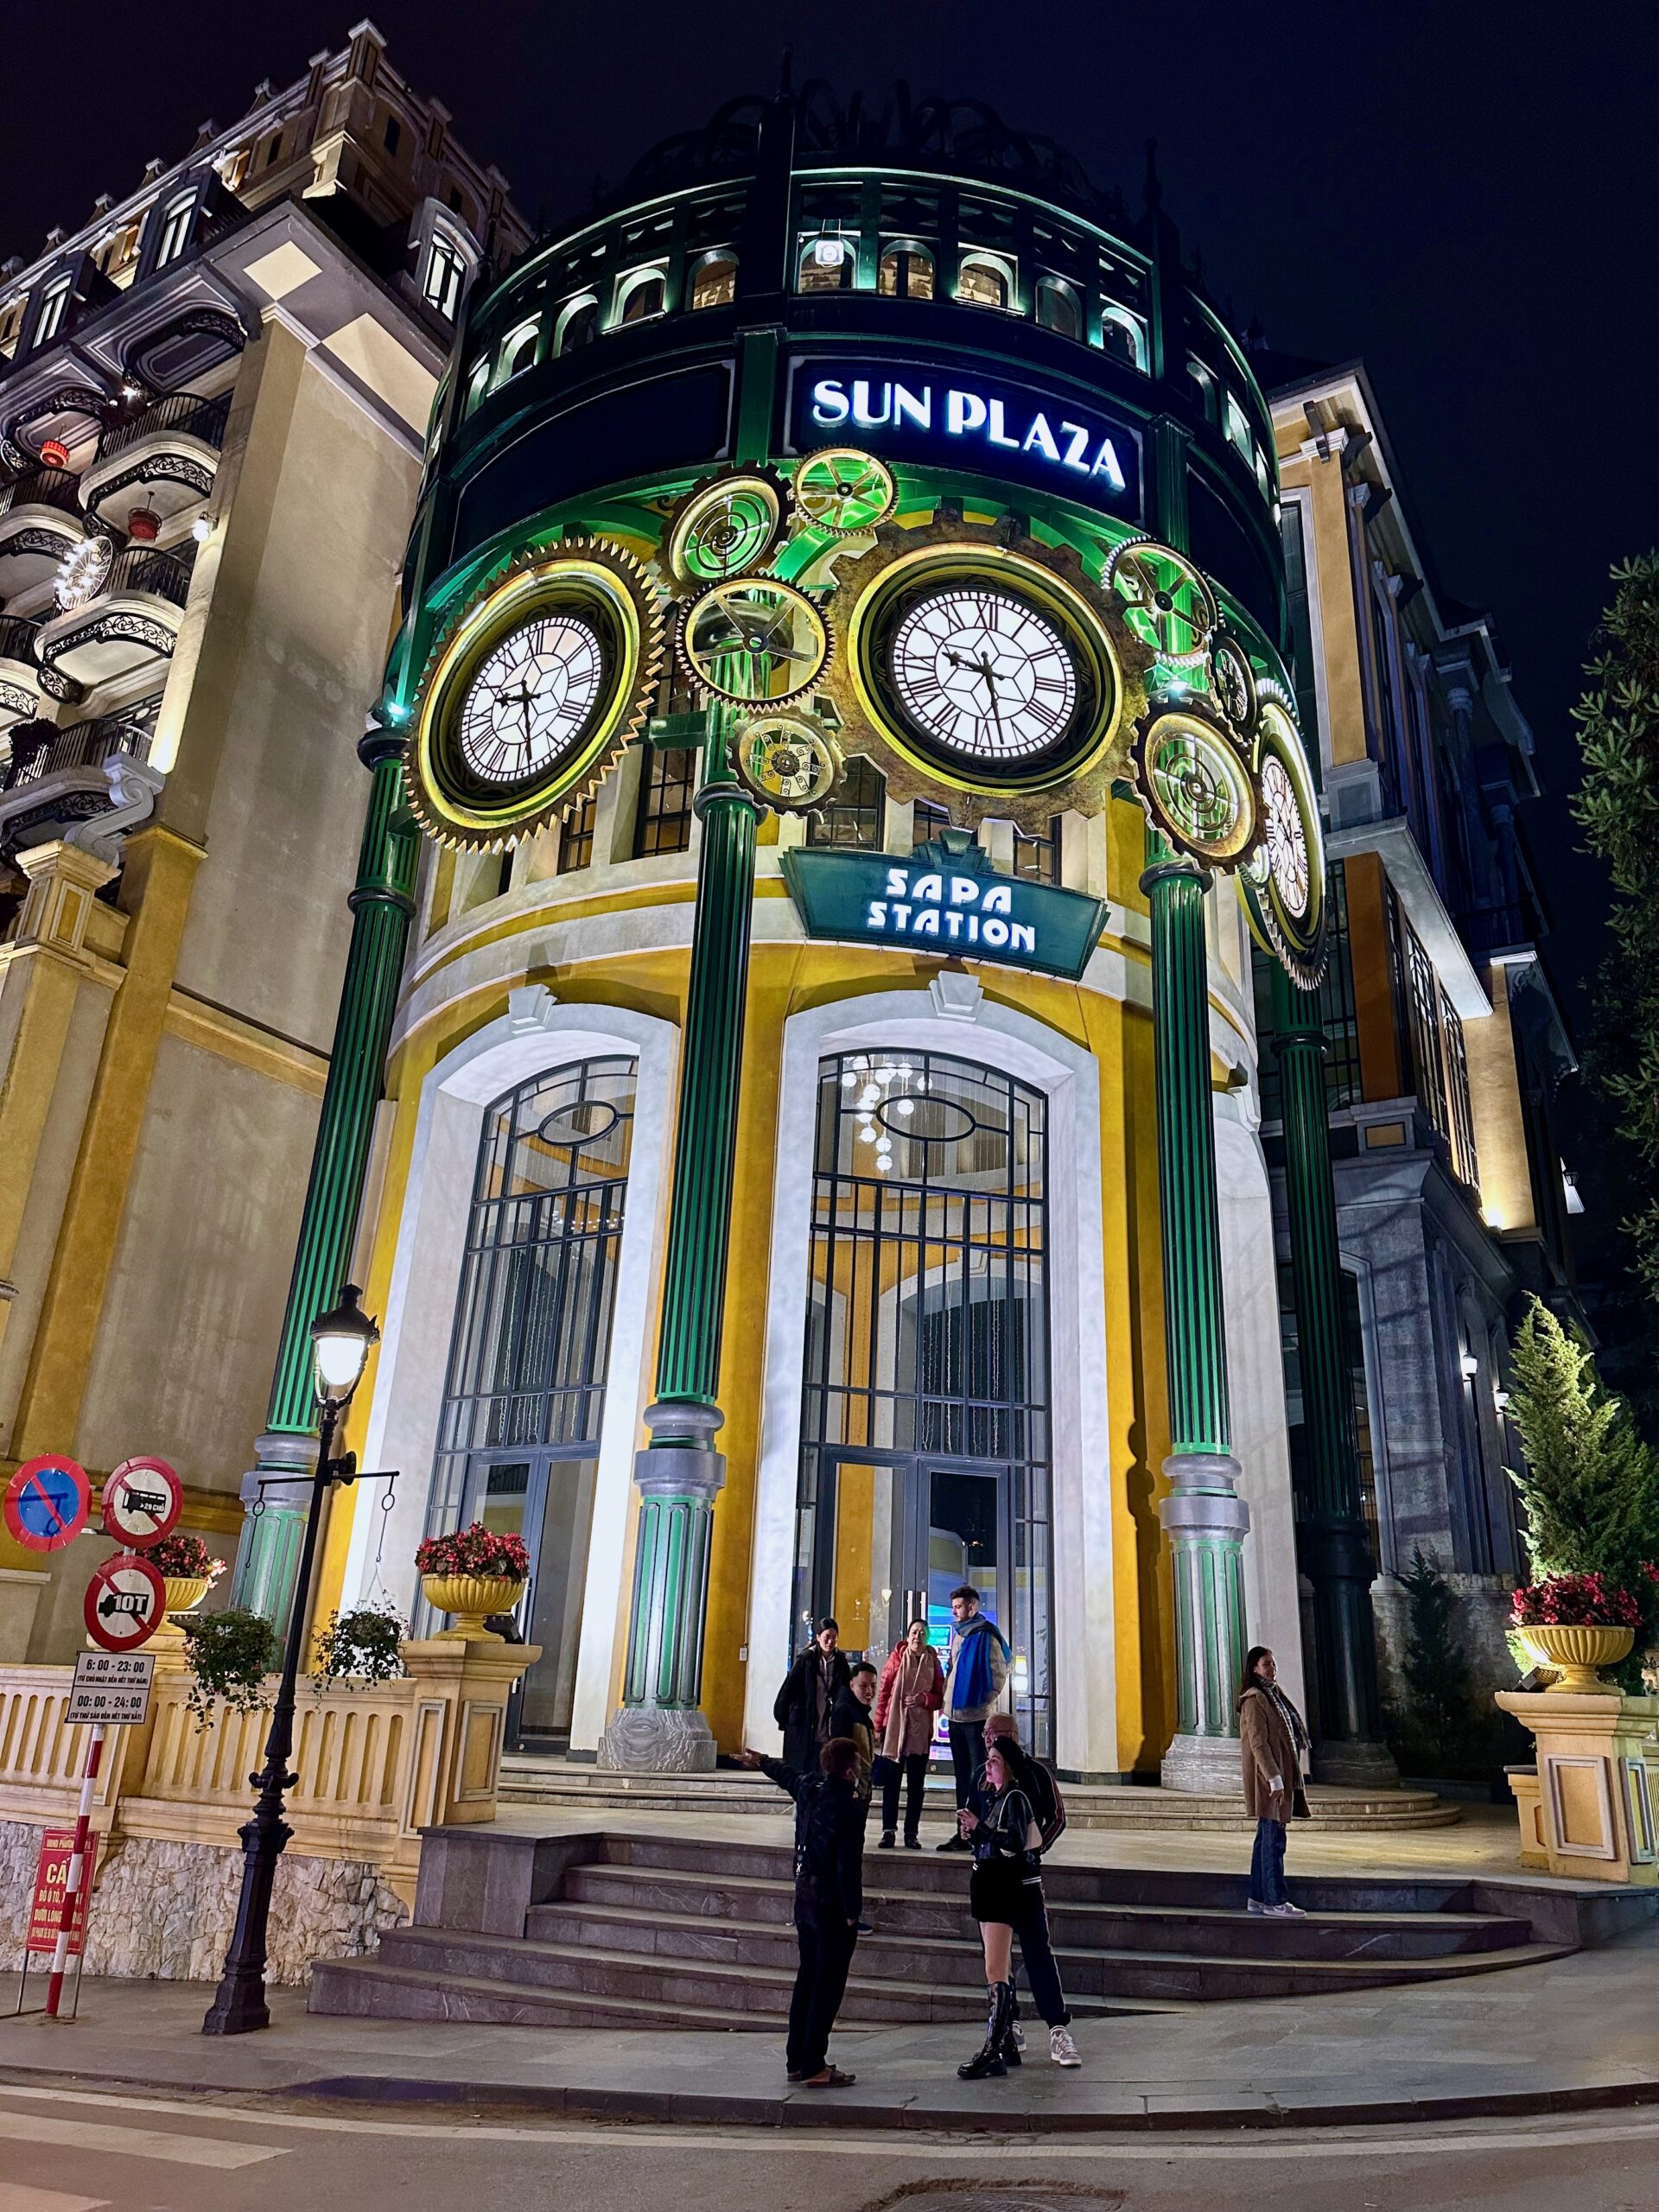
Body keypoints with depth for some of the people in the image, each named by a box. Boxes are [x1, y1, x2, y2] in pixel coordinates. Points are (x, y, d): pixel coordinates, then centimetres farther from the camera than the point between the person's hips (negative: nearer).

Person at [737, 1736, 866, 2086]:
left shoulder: (809, 1788, 3)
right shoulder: (849, 1807, -20)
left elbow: (787, 1775, 26)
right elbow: (849, 1866, -22)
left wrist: (761, 1762, 47)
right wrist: (852, 1913, -15)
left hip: (804, 1896, 8)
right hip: (833, 1904, -8)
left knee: (807, 1979, 17)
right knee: (828, 1985, -1)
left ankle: (797, 2061, 25)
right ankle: (813, 2066, 2)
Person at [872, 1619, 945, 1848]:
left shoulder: (933, 1663, 5)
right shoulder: (897, 1659, 0)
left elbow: (940, 1696, 9)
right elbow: (883, 1692, 1)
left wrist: (924, 1698, -12)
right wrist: (878, 1726, -1)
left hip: (921, 1729, 2)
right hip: (894, 1726, -2)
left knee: (916, 1783, 5)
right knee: (891, 1780, 1)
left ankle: (911, 1833, 11)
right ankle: (889, 1831, 6)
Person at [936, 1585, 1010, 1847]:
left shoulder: (985, 1635, -11)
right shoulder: (958, 1634, 14)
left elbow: (999, 1674, -12)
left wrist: (985, 1703, -11)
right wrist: (947, 1700, 12)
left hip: (977, 1716, -8)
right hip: (956, 1715, 9)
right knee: (963, 1774, 13)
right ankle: (964, 1831, 20)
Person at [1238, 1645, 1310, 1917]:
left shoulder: (1274, 1695, 16)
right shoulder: (1255, 1699, -13)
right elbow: (1258, 1743, -18)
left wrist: (1282, 1777, 18)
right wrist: (1274, 1778, -21)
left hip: (1280, 1776, 10)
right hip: (1268, 1778, -10)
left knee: (1266, 1838, 13)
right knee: (1274, 1839, -6)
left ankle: (1258, 1897, 19)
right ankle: (1275, 1900, -1)